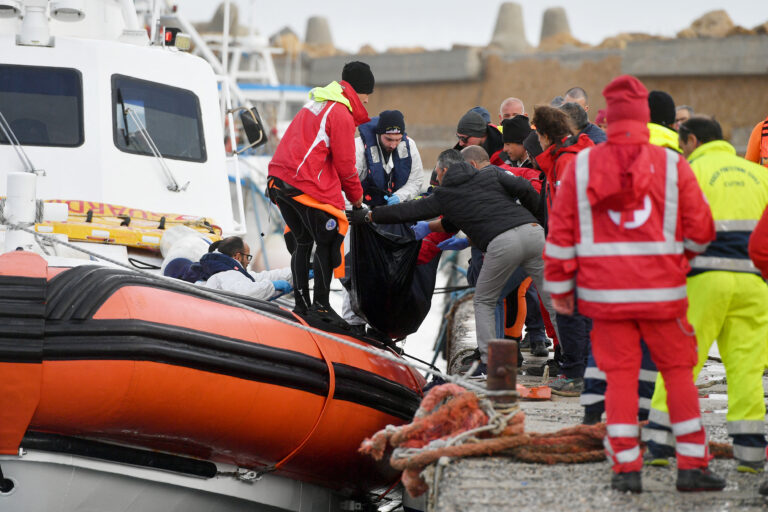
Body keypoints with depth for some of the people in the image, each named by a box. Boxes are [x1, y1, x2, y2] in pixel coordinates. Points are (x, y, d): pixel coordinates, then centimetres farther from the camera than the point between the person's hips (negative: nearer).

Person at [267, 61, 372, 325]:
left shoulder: (315, 105, 22)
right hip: (306, 184, -9)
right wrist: (356, 196, 8)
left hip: (279, 180, 9)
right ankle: (321, 304, -3)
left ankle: (301, 304, 18)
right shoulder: (341, 113, -8)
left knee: (301, 242, 16)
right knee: (328, 241, -1)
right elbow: (344, 163, -7)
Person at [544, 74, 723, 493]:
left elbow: (560, 231, 2)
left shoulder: (582, 165, 1)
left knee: (620, 375, 6)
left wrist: (559, 286, 10)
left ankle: (626, 468, 3)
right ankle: (692, 465, 8)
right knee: (678, 372, 8)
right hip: (661, 291, -1)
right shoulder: (672, 165, -3)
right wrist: (681, 254, 22)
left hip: (605, 291, 1)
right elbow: (700, 230, 1)